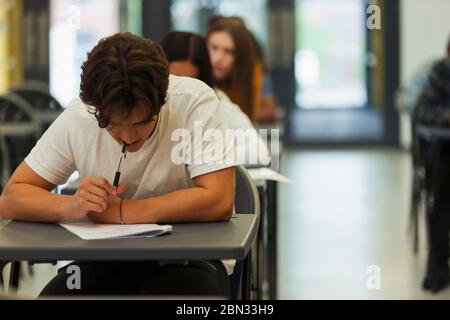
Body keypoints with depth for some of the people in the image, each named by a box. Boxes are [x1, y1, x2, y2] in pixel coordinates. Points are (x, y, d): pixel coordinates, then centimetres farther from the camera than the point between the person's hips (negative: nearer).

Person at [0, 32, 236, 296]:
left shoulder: (195, 102, -16)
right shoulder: (78, 118, -8)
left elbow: (218, 202, -24)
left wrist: (119, 211, -20)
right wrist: (72, 206, -27)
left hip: (186, 261, -2)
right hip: (107, 263, 2)